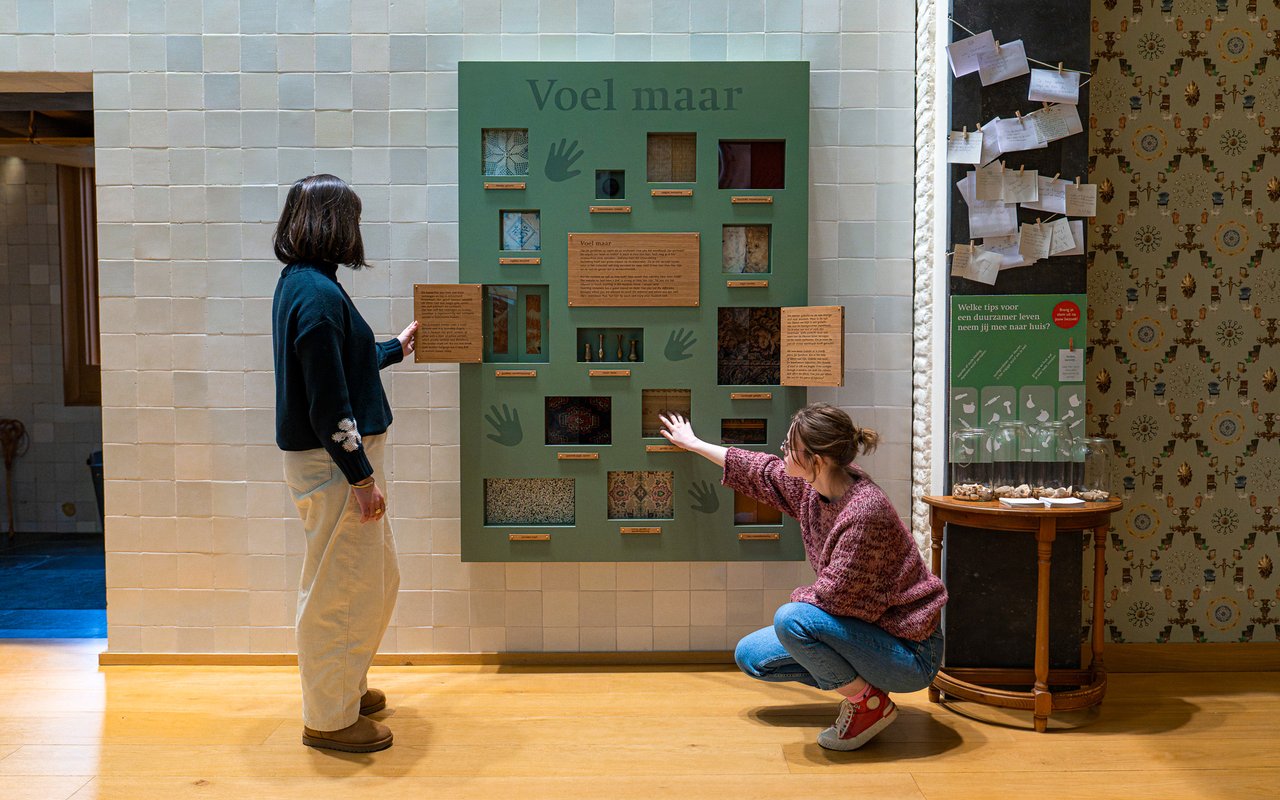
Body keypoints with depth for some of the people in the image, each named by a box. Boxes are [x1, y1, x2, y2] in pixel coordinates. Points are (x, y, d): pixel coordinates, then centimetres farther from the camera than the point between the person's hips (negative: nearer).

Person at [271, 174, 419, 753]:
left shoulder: (300, 283, 12)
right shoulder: (319, 294, -20)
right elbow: (329, 402, -23)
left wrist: (396, 347, 37)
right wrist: (362, 476, -19)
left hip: (337, 456, 10)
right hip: (333, 462, -10)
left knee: (379, 579, 21)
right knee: (338, 590, 3)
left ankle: (344, 686, 37)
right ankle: (329, 718, 19)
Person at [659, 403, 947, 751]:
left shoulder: (864, 512, -31)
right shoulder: (812, 486, -4)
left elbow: (834, 595, -27)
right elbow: (763, 471, 14)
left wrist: (798, 600, -4)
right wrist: (695, 444, 24)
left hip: (910, 652, -9)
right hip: (864, 629, 9)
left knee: (792, 620, -30)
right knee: (750, 655, 7)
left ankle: (870, 704, -7)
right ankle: (859, 683, 10)